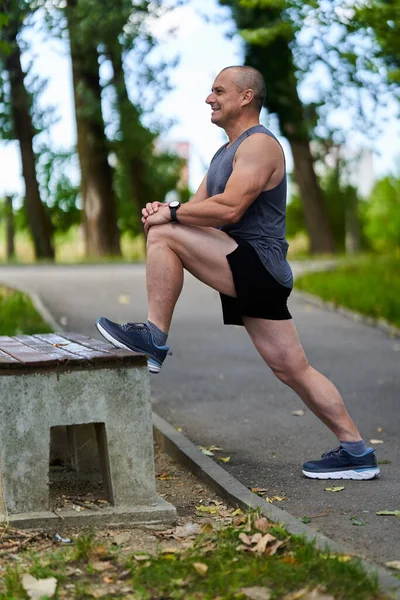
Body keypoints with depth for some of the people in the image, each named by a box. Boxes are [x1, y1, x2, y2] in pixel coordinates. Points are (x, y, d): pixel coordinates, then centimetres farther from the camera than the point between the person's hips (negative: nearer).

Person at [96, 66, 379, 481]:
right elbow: (200, 207, 19)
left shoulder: (259, 144, -8)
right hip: (248, 274, 10)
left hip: (257, 263, -10)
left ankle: (154, 338, -10)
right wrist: (164, 209, -2)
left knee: (164, 237, -16)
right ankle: (356, 452, 10)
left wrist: (171, 215, -13)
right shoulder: (226, 152, 23)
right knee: (292, 370, 7)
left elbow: (228, 210, -21)